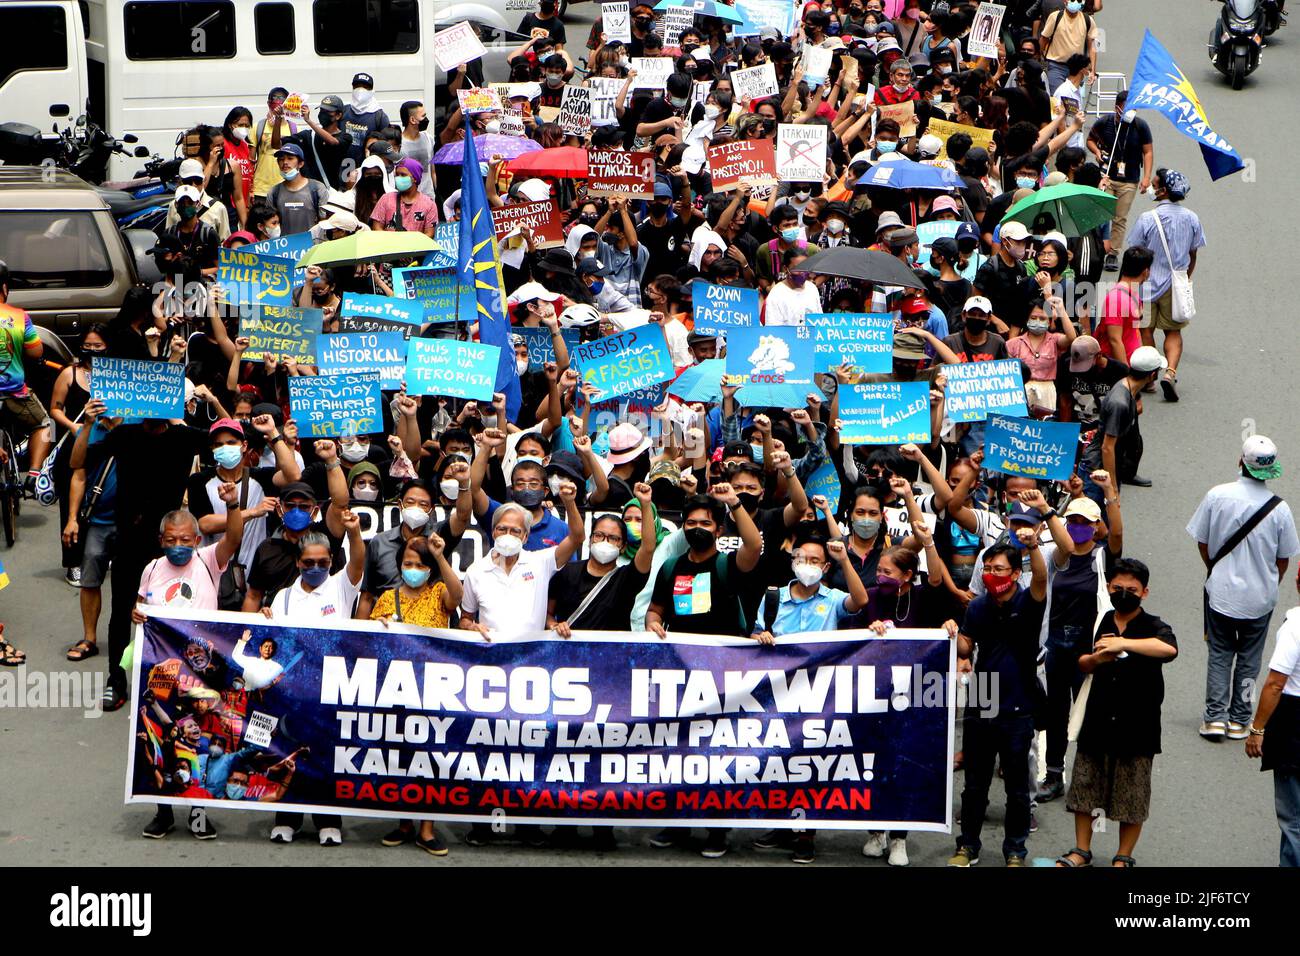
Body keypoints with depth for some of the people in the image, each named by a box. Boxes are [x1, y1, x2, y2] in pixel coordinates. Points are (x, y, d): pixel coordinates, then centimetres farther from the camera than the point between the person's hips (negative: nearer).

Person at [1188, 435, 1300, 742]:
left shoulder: (1217, 496, -14)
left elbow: (1202, 544, -2)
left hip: (1220, 592, 0)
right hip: (1260, 596, 0)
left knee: (1219, 654, 15)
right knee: (1249, 658, 14)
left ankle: (1215, 717, 10)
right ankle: (1240, 721, 18)